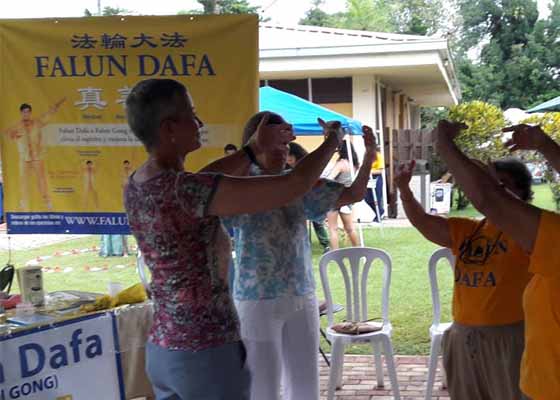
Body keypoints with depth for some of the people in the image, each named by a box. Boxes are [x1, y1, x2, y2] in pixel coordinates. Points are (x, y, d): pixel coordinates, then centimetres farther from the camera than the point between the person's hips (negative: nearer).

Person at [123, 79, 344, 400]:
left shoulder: (137, 186, 2)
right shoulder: (183, 191, -23)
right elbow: (295, 185, -21)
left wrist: (255, 149, 22)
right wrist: (333, 140, -3)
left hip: (163, 350, 8)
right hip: (207, 353, -8)